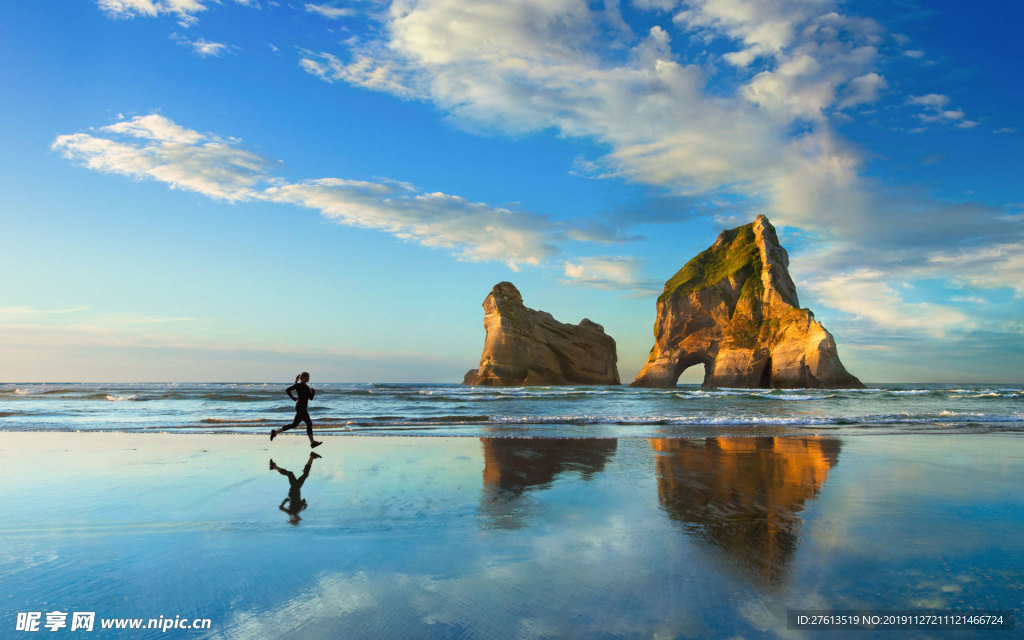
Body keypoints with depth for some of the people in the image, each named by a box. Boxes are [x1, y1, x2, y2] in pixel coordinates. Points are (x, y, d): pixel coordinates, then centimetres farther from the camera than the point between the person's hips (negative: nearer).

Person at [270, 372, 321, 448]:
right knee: (309, 423, -10)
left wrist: (313, 391, 1)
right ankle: (312, 442, -8)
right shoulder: (299, 385, -7)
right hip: (300, 407, -9)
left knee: (294, 425, 11)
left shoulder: (306, 386, 15)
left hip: (304, 408, 9)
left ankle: (275, 432, 16)